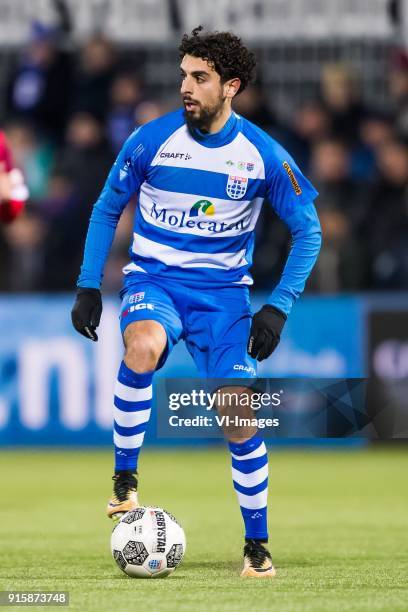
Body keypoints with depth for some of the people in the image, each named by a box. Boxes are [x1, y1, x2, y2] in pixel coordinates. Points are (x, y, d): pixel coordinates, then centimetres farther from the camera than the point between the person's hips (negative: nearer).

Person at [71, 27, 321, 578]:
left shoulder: (264, 155, -8)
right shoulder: (152, 140, -7)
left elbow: (307, 231, 2)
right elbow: (107, 209, 7)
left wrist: (279, 307, -8)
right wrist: (88, 286, 1)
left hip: (223, 290, 1)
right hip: (154, 280, -1)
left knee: (240, 421, -8)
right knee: (142, 346, -36)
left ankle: (257, 543, 12)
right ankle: (125, 476, -19)